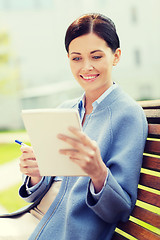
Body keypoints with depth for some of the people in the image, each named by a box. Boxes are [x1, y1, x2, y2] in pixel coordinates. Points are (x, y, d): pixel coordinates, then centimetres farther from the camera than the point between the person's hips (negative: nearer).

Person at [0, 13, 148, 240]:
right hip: (34, 221, 6)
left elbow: (121, 211, -10)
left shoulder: (128, 114, -8)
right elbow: (42, 191, 12)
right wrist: (36, 176, -10)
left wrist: (98, 173, -28)